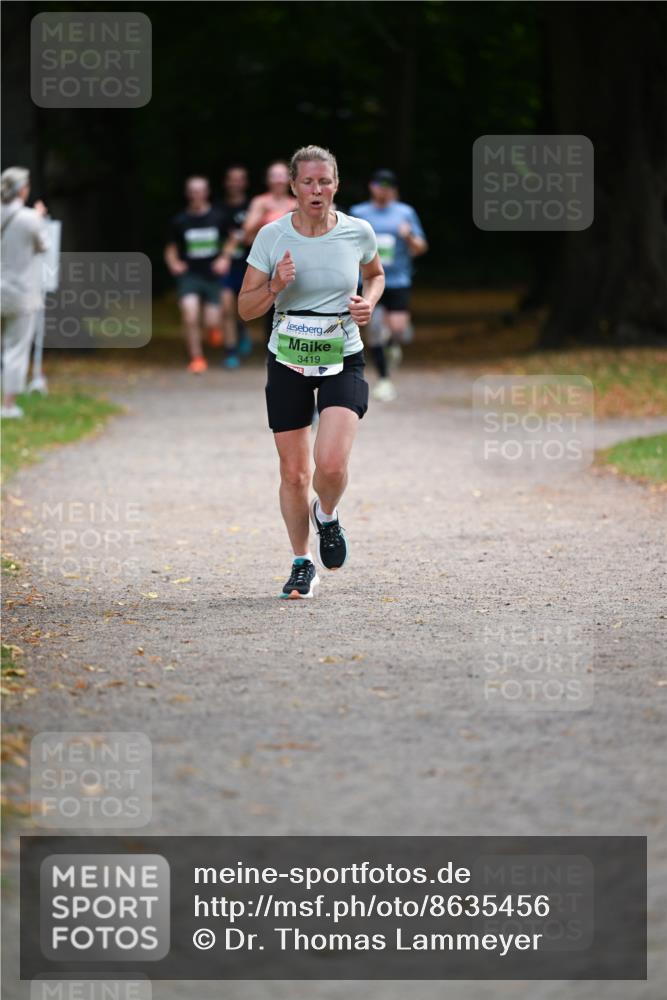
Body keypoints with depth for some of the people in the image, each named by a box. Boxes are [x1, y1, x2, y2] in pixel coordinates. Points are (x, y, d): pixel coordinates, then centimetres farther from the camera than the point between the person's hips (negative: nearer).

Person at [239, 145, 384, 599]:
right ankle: (303, 565, 23)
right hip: (288, 362, 1)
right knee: (294, 472, 4)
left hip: (343, 361, -1)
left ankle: (327, 516, 15)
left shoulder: (359, 233, -4)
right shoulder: (272, 236, -6)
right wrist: (275, 287, -21)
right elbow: (246, 308, -1)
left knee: (332, 464, -20)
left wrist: (368, 302, -3)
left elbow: (376, 274, 18)